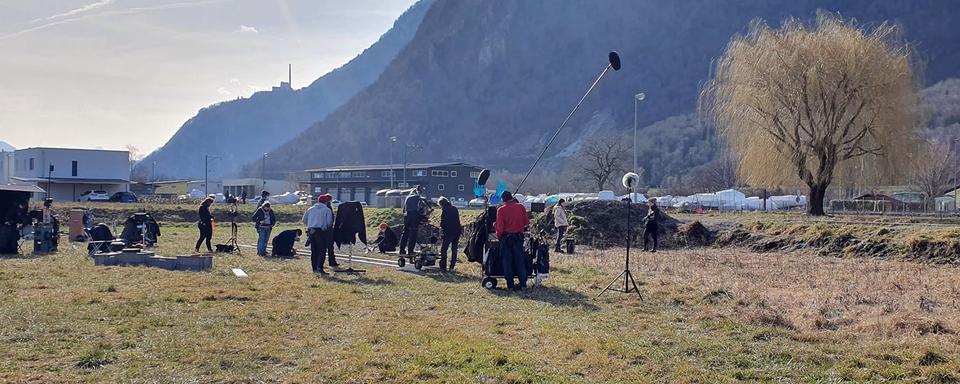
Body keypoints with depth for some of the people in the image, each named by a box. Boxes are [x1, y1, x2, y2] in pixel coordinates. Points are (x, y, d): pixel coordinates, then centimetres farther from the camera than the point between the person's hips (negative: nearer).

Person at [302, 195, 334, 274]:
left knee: (313, 251, 12)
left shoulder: (310, 209, 13)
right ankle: (319, 268, -15)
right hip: (321, 231, -5)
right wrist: (329, 227, 15)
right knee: (322, 250, -4)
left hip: (311, 231, 5)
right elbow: (329, 222, -5)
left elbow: (304, 220, 14)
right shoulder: (327, 210, 1)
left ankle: (314, 268, 14)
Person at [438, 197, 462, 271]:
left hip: (449, 232, -7)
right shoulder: (455, 208, 14)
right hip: (457, 231, 7)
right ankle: (452, 266, 12)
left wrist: (441, 227, 9)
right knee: (454, 249, 12)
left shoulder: (444, 210, -8)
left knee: (443, 249, 1)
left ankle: (443, 266, -3)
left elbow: (442, 221, -9)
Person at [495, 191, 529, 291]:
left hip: (506, 237, -2)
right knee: (519, 260, 10)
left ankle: (510, 285, 6)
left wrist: (498, 236, 5)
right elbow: (526, 222, 2)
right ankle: (523, 284, 9)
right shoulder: (520, 207, -3)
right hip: (519, 236, 2)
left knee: (507, 261, 7)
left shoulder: (501, 210, -10)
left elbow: (500, 226, -11)